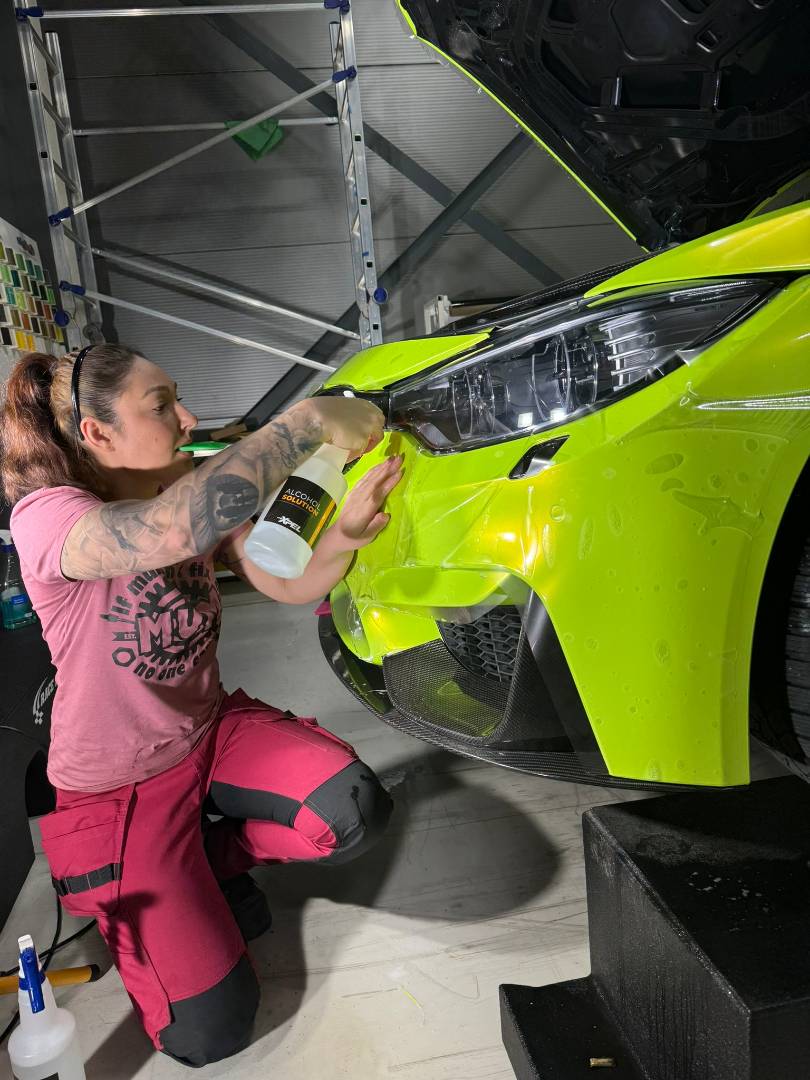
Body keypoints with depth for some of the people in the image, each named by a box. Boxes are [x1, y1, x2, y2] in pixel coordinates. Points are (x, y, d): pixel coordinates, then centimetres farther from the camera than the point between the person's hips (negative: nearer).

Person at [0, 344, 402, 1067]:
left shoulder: (197, 501, -2)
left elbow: (288, 585, -9)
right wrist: (307, 421, -41)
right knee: (208, 1029, -8)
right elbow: (170, 530, -48)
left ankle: (217, 854, 10)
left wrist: (344, 535, -30)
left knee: (355, 811, -21)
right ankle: (128, 907, 23)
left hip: (213, 732, 6)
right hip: (116, 788, -5)